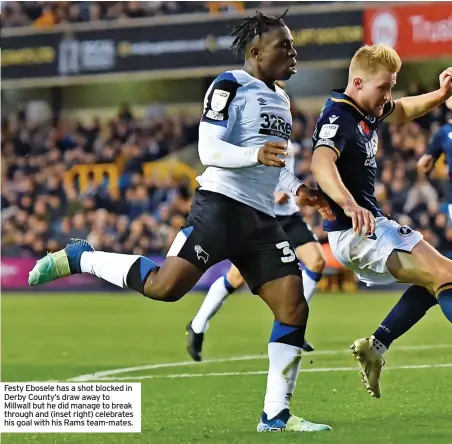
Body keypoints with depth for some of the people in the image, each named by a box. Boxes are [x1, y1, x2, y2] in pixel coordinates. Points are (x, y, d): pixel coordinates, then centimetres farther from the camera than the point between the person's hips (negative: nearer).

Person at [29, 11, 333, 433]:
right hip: (221, 204, -8)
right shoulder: (230, 86, -5)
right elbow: (209, 150, -14)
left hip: (262, 218, 8)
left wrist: (297, 189, 16)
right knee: (165, 286, -20)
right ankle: (78, 257, 4)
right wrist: (256, 154, -29)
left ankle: (275, 415, 3)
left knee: (293, 308, -3)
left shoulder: (280, 100, 22)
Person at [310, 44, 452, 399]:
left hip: (370, 227, 11)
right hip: (357, 231, -11)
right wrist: (349, 205, -57)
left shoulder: (368, 111, 11)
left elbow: (402, 111, 33)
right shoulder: (338, 118, -19)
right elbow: (322, 163, -39)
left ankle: (376, 346, 12)